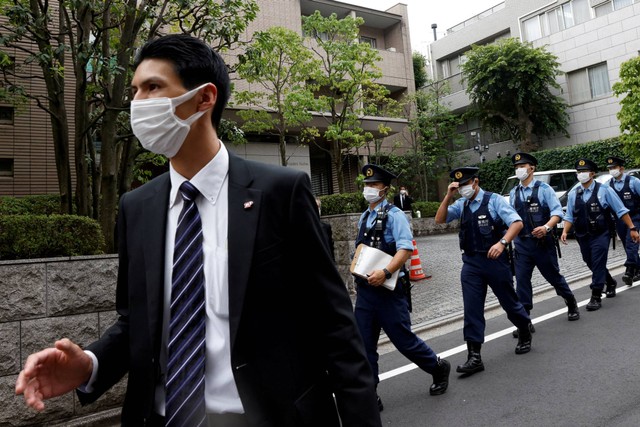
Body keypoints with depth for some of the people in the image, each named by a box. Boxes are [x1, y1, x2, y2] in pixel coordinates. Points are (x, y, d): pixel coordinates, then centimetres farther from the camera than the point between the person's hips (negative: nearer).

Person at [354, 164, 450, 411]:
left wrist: (385, 273, -30)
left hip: (388, 290, -6)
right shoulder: (363, 217, 13)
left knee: (403, 340, 5)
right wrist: (359, 270, 10)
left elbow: (406, 248, -20)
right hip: (365, 289, 6)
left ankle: (438, 368, 32)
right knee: (364, 345, 5)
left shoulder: (393, 215, -9)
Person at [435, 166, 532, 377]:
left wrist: (502, 242, -30)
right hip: (471, 263, 4)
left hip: (496, 260, -3)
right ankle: (474, 357, 5)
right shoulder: (461, 204, 6)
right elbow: (440, 220, 1)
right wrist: (448, 196, -10)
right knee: (472, 309, -1)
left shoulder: (494, 200, -8)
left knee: (509, 302, 15)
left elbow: (517, 223, -14)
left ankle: (525, 334, 44)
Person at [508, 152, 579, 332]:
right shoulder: (513, 193, 7)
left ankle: (571, 304, 40)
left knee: (553, 276, 12)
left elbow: (557, 212, -11)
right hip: (522, 243, 3)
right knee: (521, 280, -2)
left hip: (543, 242, -3)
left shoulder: (543, 188, -5)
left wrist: (546, 227, -28)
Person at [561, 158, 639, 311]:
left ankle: (596, 297, 2)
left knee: (598, 265, -7)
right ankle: (610, 282, 44)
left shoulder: (604, 190, -7)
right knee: (592, 265, 17)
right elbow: (569, 216, 6)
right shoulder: (573, 194, 3)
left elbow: (621, 211, -4)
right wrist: (565, 231, -8)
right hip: (583, 237, 5)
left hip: (600, 235, -4)